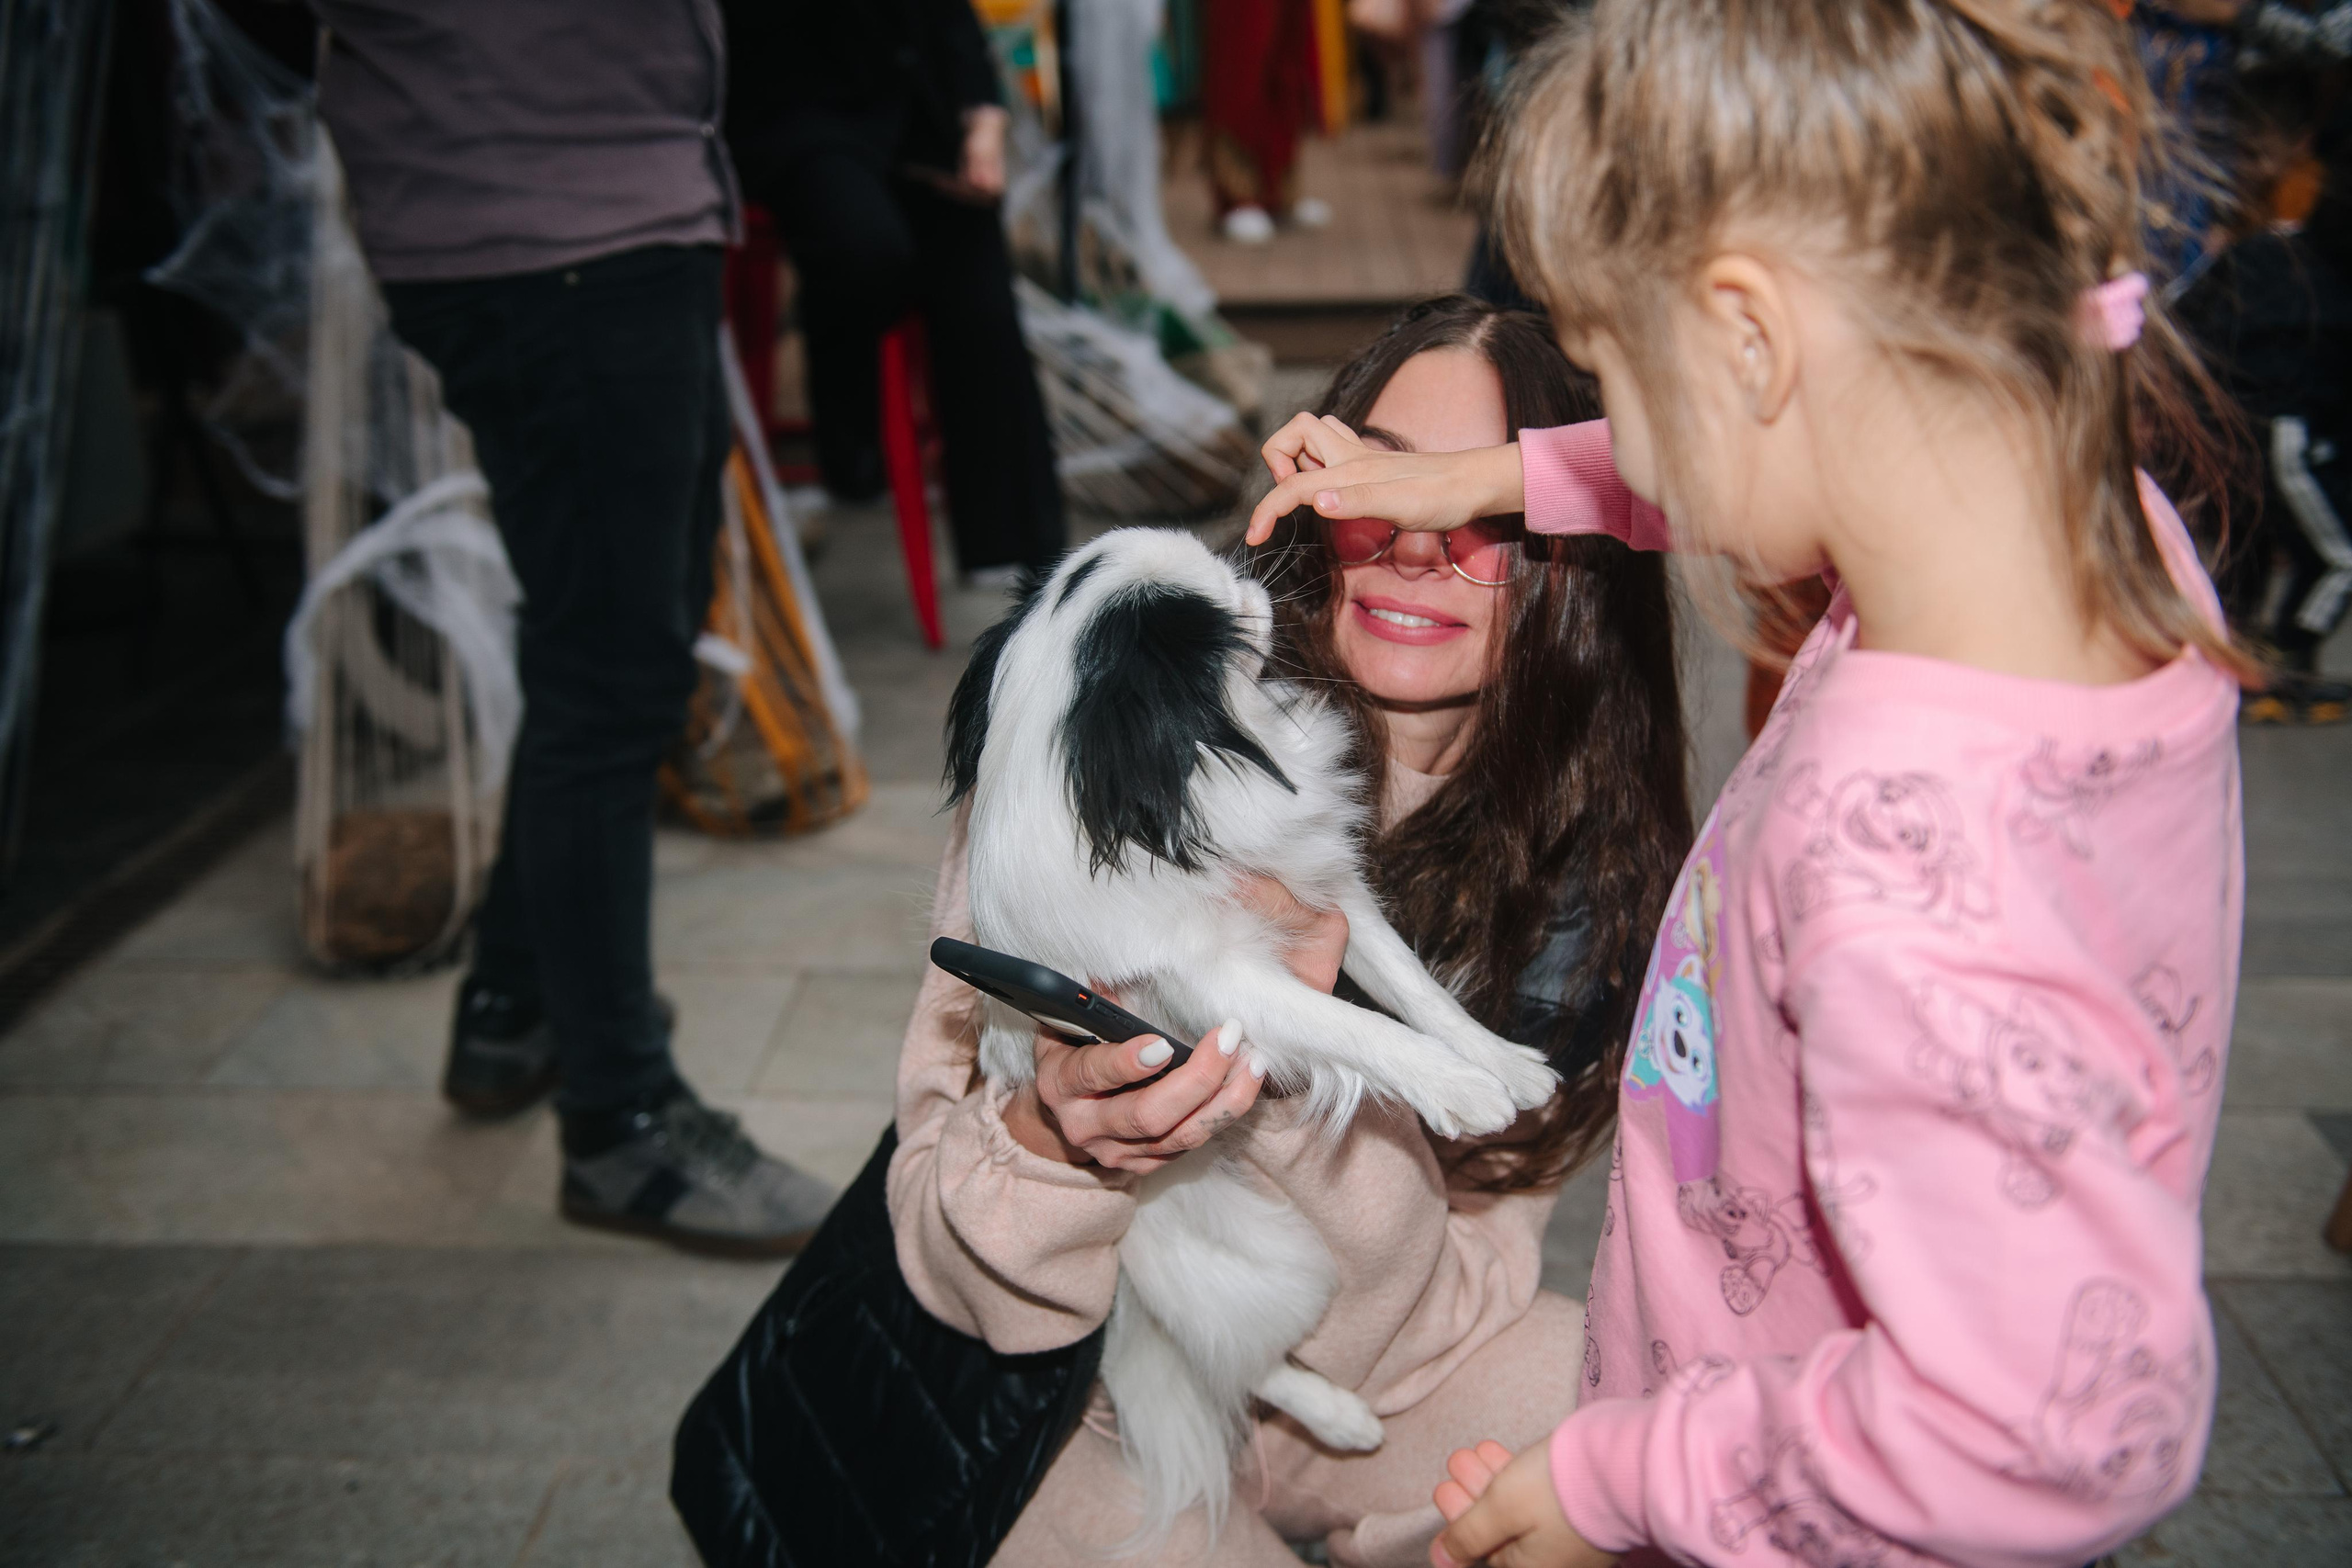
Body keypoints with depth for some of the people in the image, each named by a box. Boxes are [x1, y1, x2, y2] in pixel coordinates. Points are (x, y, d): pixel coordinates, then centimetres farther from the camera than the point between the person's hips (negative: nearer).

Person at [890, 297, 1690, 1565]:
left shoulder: (1585, 870, -11)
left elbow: (1416, 1333, -18)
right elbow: (959, 1274, -17)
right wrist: (1058, 1133, -39)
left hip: (1353, 1377, 3)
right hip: (1059, 1400, -2)